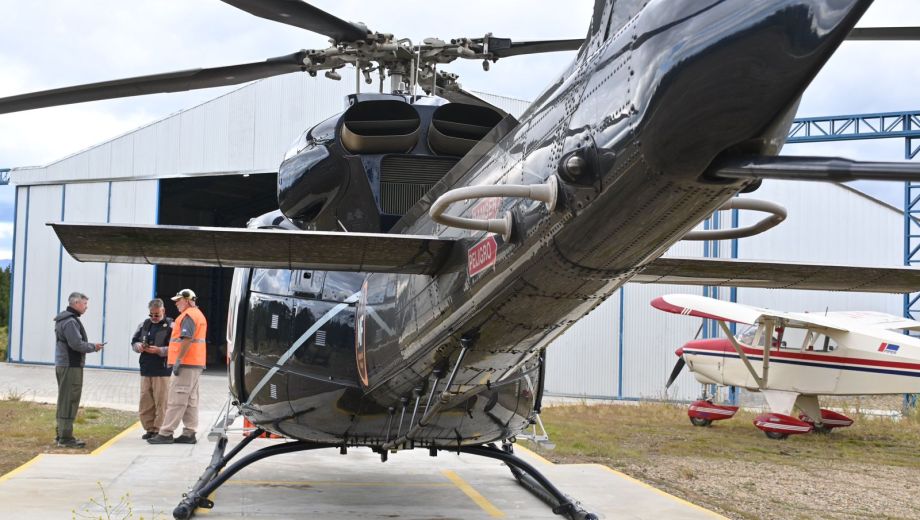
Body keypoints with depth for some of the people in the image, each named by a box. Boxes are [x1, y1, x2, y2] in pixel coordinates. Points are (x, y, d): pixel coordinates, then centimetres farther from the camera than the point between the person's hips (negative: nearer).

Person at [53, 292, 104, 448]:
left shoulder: (64, 319, 17)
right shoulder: (70, 321, -16)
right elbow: (77, 344, -23)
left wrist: (91, 346, 10)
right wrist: (93, 347, -7)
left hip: (62, 364, 11)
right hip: (71, 366, -11)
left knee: (64, 400, 16)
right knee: (69, 401, -8)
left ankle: (61, 434, 23)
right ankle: (65, 437, -7)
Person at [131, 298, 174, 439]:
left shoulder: (170, 326, -4)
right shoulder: (144, 324, 15)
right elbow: (134, 341, 20)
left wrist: (159, 350, -21)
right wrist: (139, 347, -2)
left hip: (162, 371, -6)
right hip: (146, 369, 6)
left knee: (161, 401, -4)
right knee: (145, 401, 9)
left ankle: (159, 430, 2)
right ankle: (149, 429, 18)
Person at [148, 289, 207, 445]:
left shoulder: (188, 315, -12)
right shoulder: (198, 315, 21)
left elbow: (187, 339, -22)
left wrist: (178, 360, -22)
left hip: (186, 363, -10)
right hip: (196, 364, 10)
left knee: (176, 400, -9)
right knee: (191, 400, 10)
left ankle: (165, 433, -9)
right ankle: (189, 433, 12)